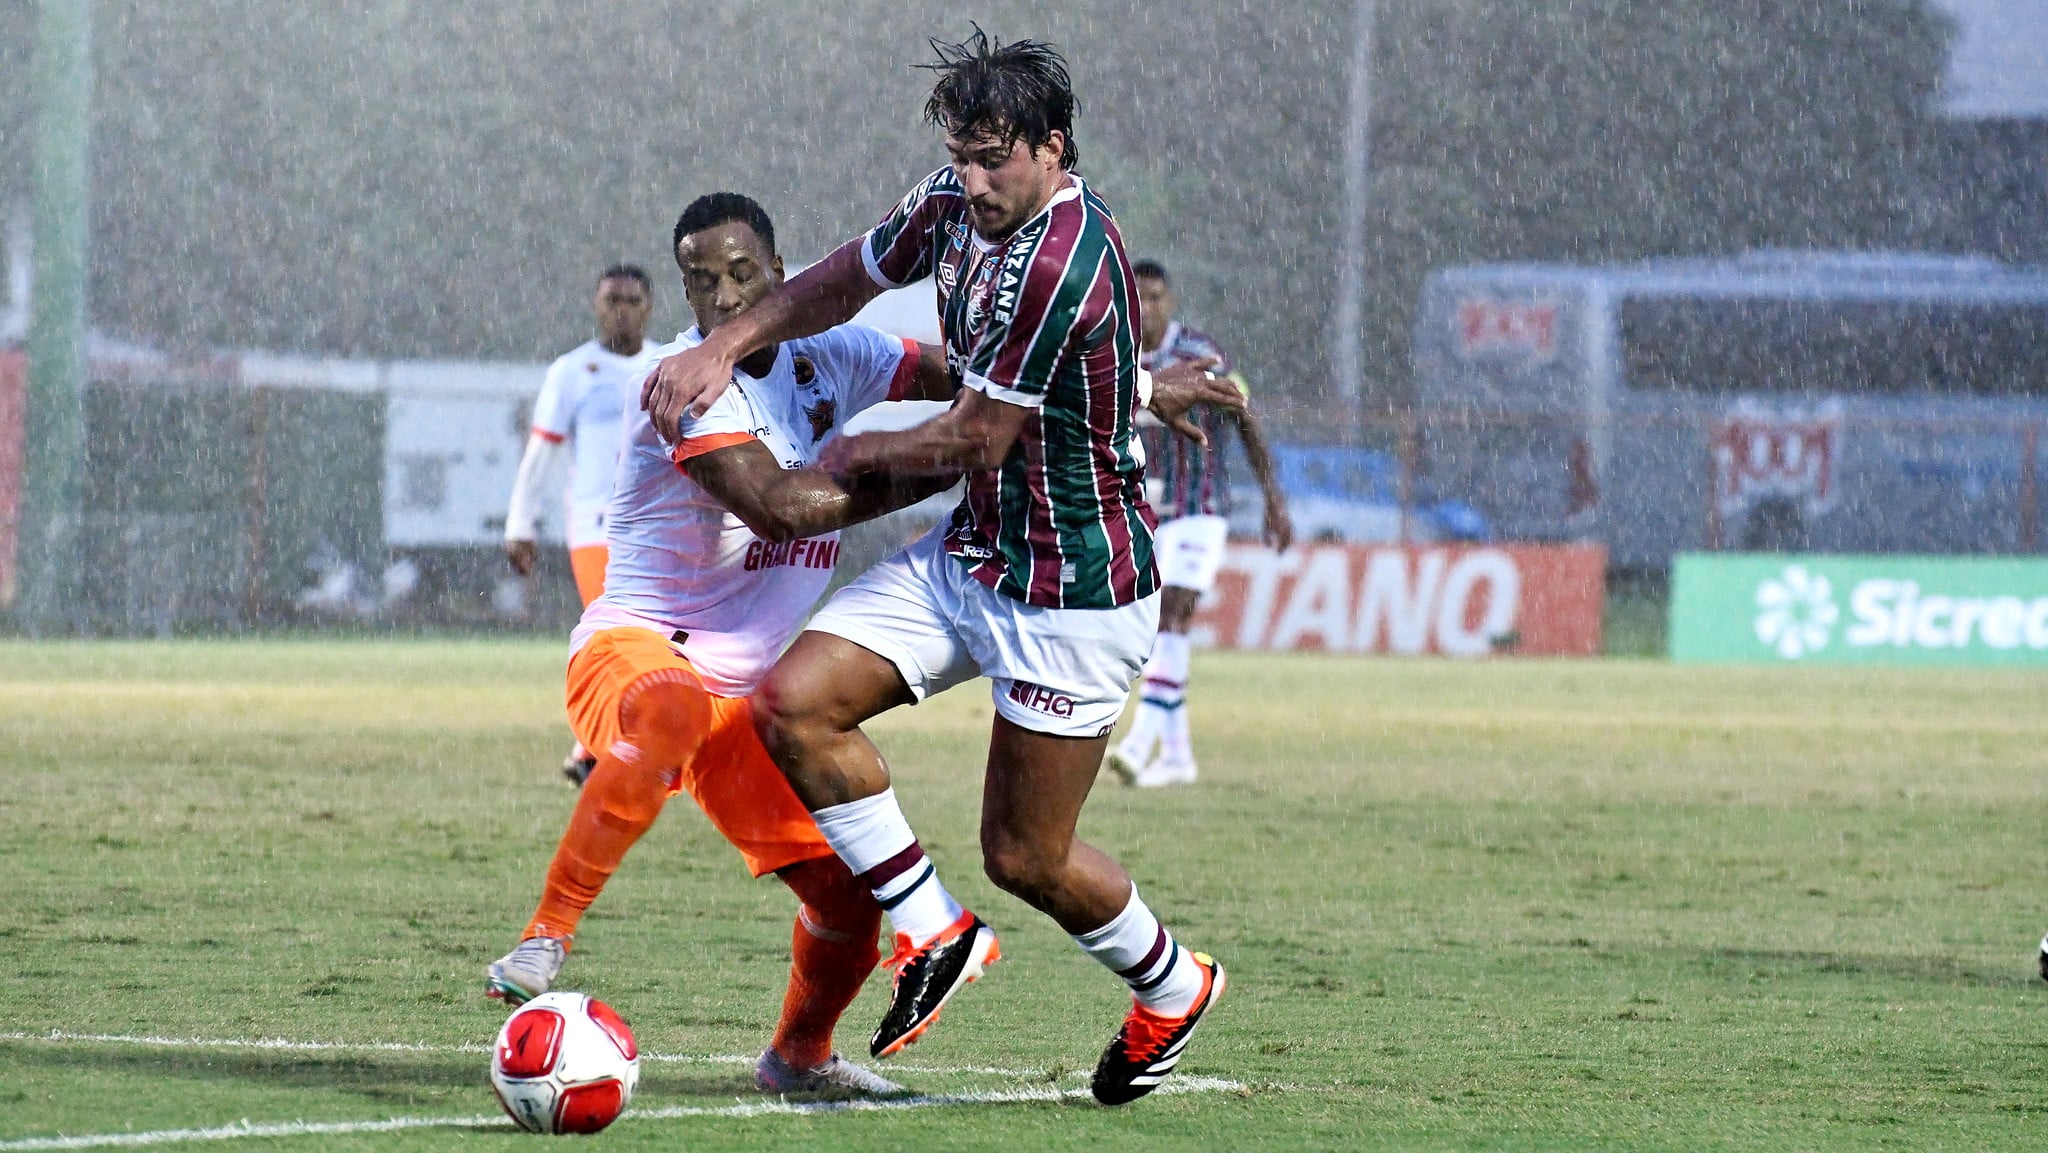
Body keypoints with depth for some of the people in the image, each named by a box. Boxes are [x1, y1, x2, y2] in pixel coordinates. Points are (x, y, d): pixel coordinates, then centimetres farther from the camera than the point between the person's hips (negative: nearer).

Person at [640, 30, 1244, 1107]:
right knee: (795, 704, -7)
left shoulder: (1060, 262, -27)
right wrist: (722, 349, 6)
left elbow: (977, 440, -20)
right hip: (969, 553, 8)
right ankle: (933, 933, 6)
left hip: (1071, 592, -8)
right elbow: (845, 280, 18)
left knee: (1026, 856, 1)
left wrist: (862, 455, -2)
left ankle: (1173, 986, 30)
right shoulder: (958, 203, 0)